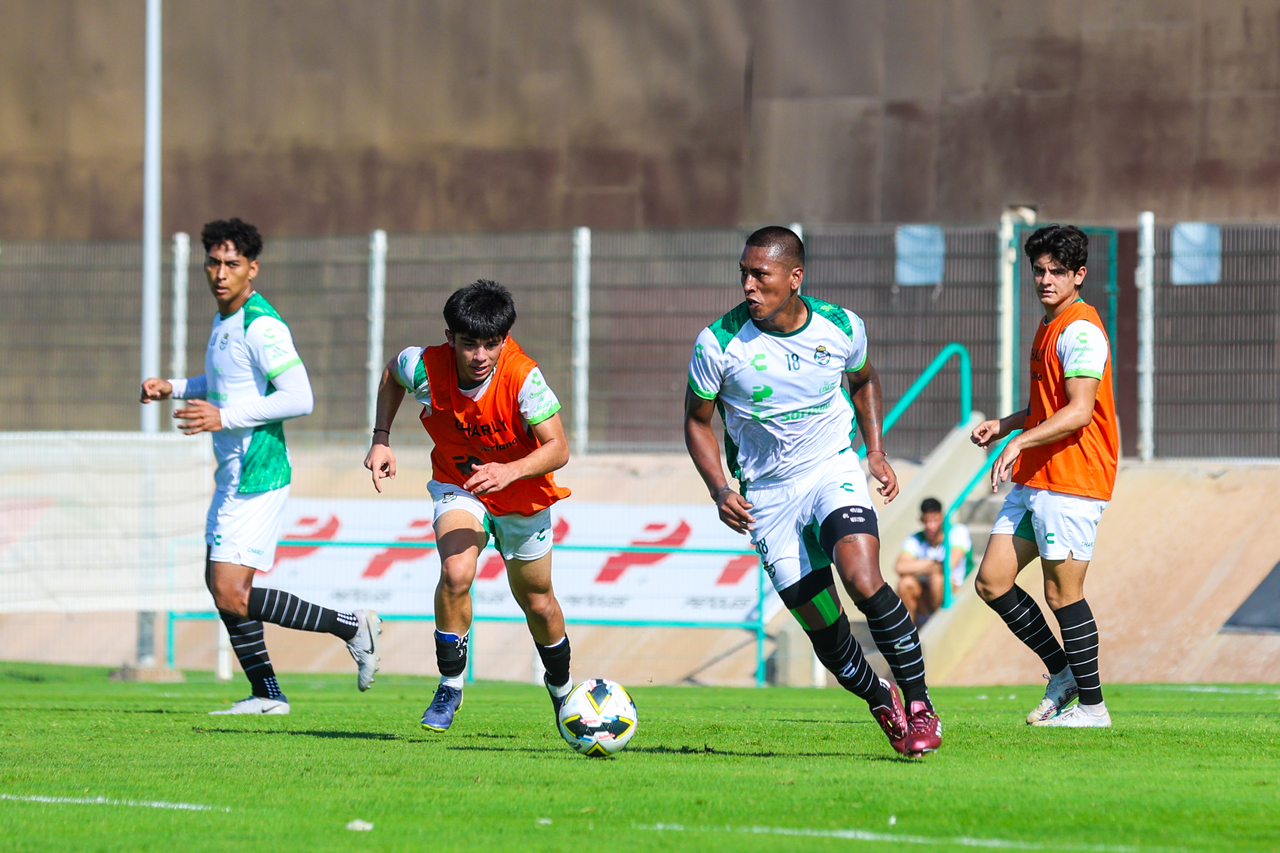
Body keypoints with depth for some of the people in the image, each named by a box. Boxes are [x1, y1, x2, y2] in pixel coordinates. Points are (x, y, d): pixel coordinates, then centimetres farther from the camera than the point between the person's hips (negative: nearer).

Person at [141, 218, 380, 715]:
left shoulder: (261, 326, -18)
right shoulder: (224, 319, 13)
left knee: (232, 596, -13)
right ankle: (267, 695, 22)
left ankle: (352, 627, -5)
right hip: (233, 475, 10)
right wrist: (173, 389, 17)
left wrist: (225, 417, -25)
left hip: (258, 477, -10)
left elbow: (299, 398, -25)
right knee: (219, 584, 14)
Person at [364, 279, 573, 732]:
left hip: (523, 495, 0)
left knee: (536, 601, 17)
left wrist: (508, 472, -47)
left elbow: (557, 449, -31)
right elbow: (391, 374, 0)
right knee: (456, 574, -28)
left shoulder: (523, 377, -32)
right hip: (458, 488, 0)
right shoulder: (425, 367, -25)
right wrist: (382, 439, -5)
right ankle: (450, 686, -9)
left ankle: (561, 688, 46)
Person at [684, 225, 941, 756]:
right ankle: (882, 704, 28)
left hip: (834, 469, -1)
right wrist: (720, 490, -12)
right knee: (822, 628, 0)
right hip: (768, 494, 1)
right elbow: (697, 420, 2)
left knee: (862, 580, -26)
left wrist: (876, 453, 5)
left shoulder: (842, 328, -7)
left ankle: (919, 705, -13)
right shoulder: (718, 344, -13)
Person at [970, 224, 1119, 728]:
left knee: (1062, 593, -5)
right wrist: (1004, 425, 16)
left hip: (1071, 483, -10)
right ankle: (1063, 673, 17)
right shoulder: (1048, 328, 18)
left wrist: (1020, 441, -29)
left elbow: (1079, 411, -22)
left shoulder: (1080, 330, -13)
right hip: (1034, 479, 10)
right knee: (992, 581, 5)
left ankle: (1091, 705, 5)